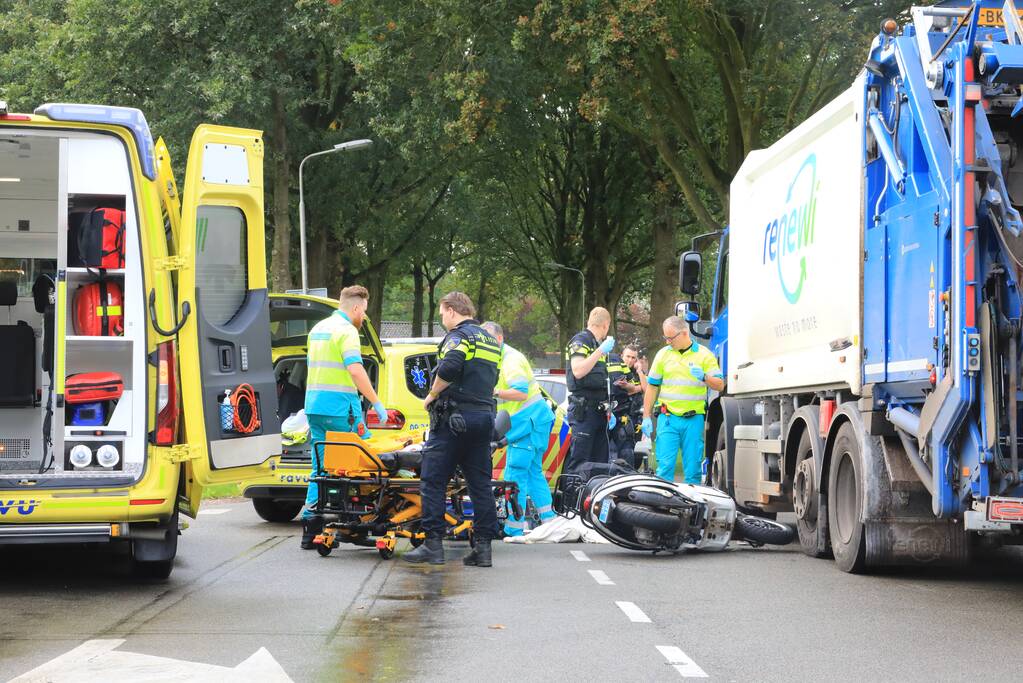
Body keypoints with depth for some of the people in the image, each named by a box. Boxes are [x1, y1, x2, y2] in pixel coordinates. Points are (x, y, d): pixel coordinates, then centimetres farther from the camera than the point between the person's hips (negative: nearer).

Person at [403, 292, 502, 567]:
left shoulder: (459, 335, -7)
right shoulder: (490, 340, 21)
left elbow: (449, 369, -23)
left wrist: (432, 396, -10)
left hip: (455, 418, -8)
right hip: (485, 416, 8)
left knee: (433, 481, -4)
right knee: (480, 483, 7)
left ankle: (433, 544, -8)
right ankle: (483, 546, 5)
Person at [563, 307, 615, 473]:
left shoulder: (598, 344, 22)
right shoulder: (580, 340, -6)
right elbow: (578, 371, -21)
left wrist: (608, 409, 23)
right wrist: (600, 351, -21)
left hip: (598, 409, 9)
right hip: (583, 410, -9)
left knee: (600, 462, 8)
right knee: (579, 462, -13)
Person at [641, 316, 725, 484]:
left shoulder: (704, 354, 3)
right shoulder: (663, 354, 9)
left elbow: (719, 385, 1)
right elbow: (652, 386, 14)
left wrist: (704, 378, -20)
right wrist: (646, 417, 10)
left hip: (694, 419, -1)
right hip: (668, 418, 1)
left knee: (693, 468, 1)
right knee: (665, 466, -7)